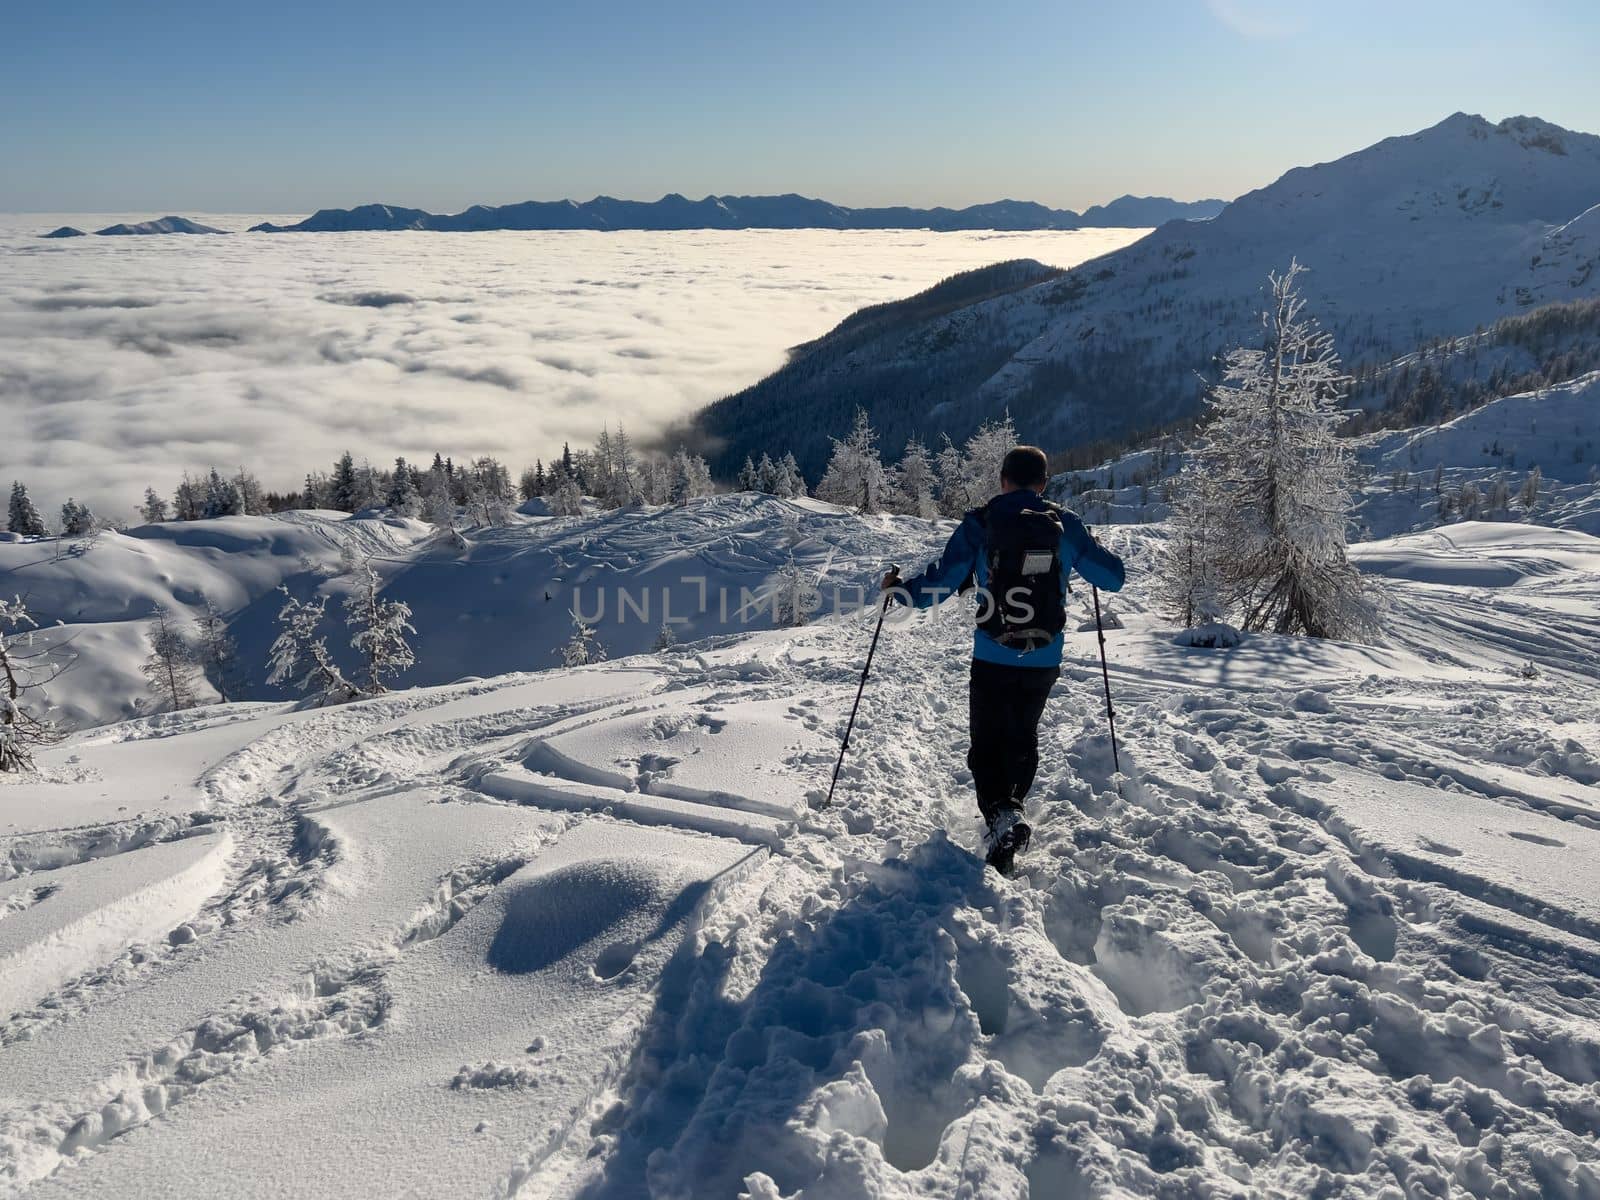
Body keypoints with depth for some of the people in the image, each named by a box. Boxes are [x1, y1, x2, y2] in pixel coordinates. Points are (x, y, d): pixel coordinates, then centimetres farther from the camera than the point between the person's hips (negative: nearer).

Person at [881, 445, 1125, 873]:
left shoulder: (979, 524, -8)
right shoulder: (1065, 525, -2)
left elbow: (939, 585, -10)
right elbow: (1113, 578, 6)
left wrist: (898, 589, 10)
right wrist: (1089, 554, 28)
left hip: (992, 660, -3)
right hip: (1044, 661, 3)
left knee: (986, 745, 6)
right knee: (1022, 738, 23)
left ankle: (1002, 817, -16)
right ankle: (1010, 810, 35)